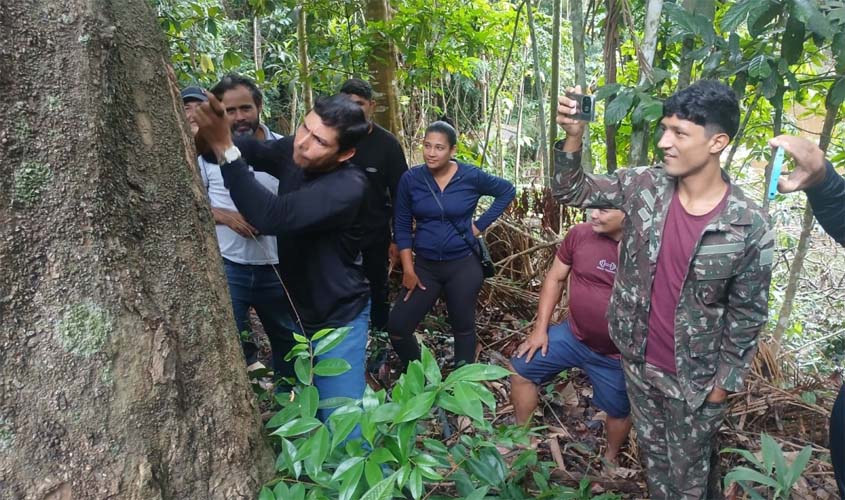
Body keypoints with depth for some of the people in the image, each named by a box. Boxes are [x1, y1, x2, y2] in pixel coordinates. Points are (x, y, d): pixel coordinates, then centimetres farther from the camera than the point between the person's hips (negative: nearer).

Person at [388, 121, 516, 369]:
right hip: (425, 266, 2)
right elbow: (402, 226, -1)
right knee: (397, 326, -2)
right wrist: (408, 269, -6)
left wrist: (481, 224, -2)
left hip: (463, 265, -1)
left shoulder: (471, 176, -9)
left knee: (463, 327, 12)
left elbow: (507, 191, 6)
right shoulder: (410, 179, -6)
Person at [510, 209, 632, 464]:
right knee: (521, 368, 6)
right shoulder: (580, 234, -12)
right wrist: (540, 328, 0)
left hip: (617, 354, -3)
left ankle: (610, 459, 50)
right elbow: (555, 278, 1)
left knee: (618, 410, 17)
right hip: (573, 335, 4)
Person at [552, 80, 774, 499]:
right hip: (638, 360, 4)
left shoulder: (750, 228, -21)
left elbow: (747, 315, -11)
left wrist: (723, 383, -5)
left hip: (695, 378, -3)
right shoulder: (644, 186, -12)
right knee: (651, 453, 26)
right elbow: (571, 192, -4)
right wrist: (573, 136, -21)